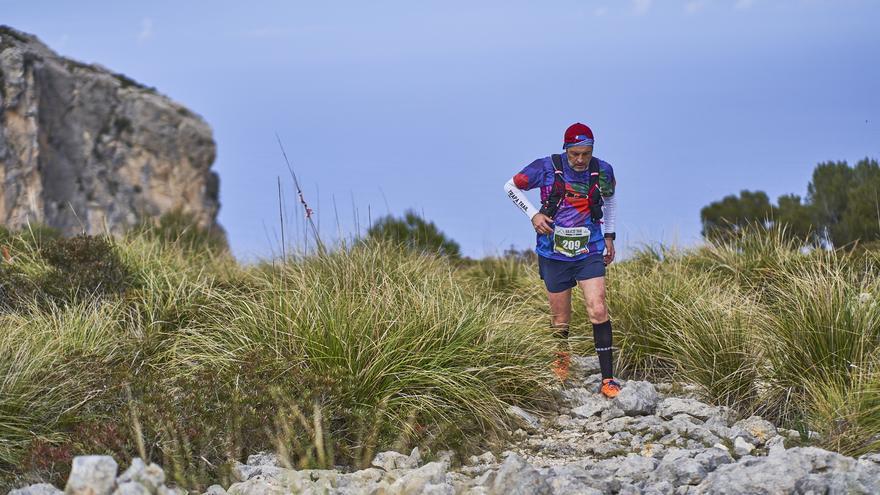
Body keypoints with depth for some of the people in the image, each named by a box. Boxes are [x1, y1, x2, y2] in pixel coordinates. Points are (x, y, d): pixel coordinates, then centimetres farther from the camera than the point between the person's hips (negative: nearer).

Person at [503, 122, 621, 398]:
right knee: (560, 319, 7)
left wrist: (609, 236, 15)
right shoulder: (547, 168, -10)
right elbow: (511, 187, 4)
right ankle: (561, 360, 38)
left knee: (598, 311, -15)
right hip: (554, 254, 0)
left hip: (589, 253, 0)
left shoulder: (603, 171, -3)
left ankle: (608, 379, -13)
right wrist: (533, 214, -8)